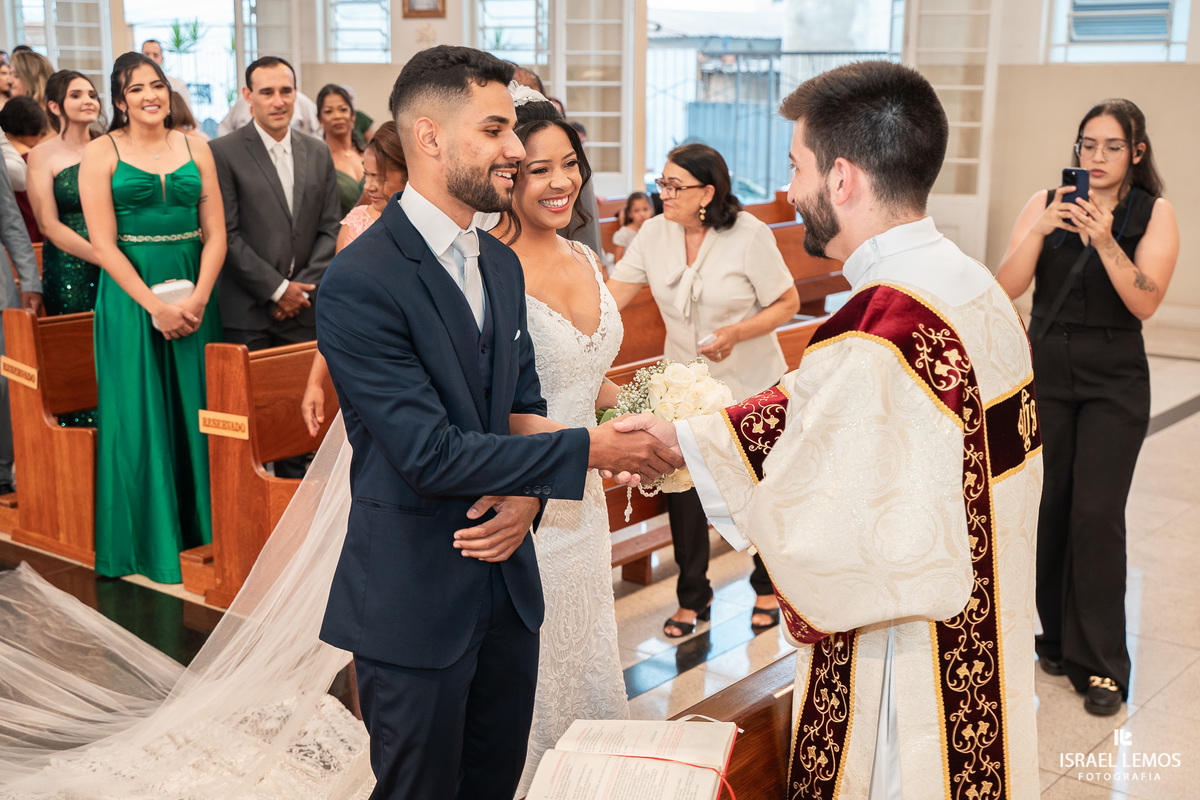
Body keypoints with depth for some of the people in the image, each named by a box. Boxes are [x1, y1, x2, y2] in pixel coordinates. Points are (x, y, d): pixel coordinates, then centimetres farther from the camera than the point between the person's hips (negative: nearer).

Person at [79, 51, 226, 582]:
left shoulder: (195, 149, 7)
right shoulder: (101, 153, -1)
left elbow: (215, 234, 3)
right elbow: (103, 245, -8)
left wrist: (197, 300, -10)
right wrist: (156, 306, -15)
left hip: (194, 293, 3)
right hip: (130, 295, -3)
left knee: (194, 409, 7)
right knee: (138, 414, 2)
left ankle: (198, 525, 21)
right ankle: (146, 538, 16)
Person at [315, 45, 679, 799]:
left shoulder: (501, 263, 7)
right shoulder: (360, 283, -20)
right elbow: (429, 452, -24)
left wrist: (529, 493, -10)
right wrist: (589, 450, -22)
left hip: (507, 581, 7)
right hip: (415, 599, -7)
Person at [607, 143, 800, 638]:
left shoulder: (749, 235, -16)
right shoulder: (655, 232, -6)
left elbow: (788, 303, -10)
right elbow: (615, 293, -8)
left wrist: (737, 333, -25)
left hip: (752, 384, -3)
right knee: (681, 487, 3)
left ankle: (767, 588, 33)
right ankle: (693, 598, 22)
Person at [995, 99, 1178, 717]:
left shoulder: (1154, 214, -2)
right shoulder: (1045, 203, 2)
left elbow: (1145, 302, -15)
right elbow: (1007, 288, -8)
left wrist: (1105, 240, -26)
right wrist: (1041, 230, -21)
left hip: (1114, 381, -2)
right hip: (1045, 371, 2)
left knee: (1096, 514, -8)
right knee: (1048, 508, 6)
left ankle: (1101, 665, 2)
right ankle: (1058, 638, 24)